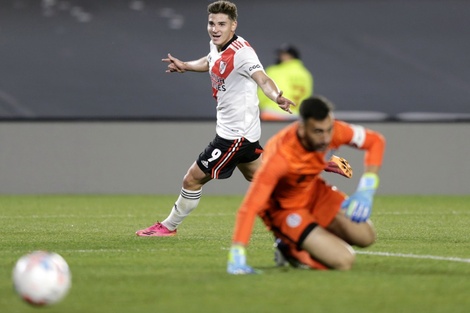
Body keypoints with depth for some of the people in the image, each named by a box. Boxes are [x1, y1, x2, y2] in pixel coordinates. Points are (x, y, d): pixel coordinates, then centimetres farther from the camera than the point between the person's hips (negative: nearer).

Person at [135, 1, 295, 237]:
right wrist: (185, 66, 33)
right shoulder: (217, 46, 2)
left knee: (193, 179, 0)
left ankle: (169, 226, 18)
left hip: (235, 134, -10)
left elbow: (262, 79, -42)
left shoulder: (241, 52, -25)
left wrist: (277, 97, -59)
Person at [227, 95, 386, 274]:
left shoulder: (334, 131, -24)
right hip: (283, 209, -6)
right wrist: (236, 256, -48)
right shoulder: (280, 157, -40)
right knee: (343, 261, -18)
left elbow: (376, 141, -7)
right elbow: (249, 207, -41)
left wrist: (366, 190, -20)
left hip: (314, 192, 6)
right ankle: (290, 250, 9)